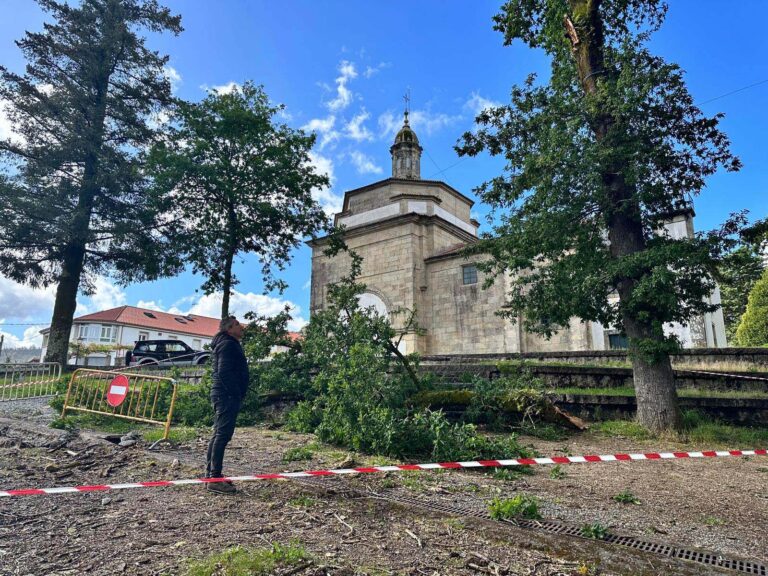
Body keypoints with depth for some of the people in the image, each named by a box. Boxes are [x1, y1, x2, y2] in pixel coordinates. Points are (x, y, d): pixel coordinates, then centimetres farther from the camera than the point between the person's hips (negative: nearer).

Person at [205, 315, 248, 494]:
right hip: (227, 395, -11)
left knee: (219, 434, 15)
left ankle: (211, 474, 24)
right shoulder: (228, 344, -12)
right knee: (223, 435, -9)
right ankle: (214, 479, -7)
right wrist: (236, 393, -18)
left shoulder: (223, 344, 21)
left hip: (221, 393, 11)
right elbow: (224, 372, -21)